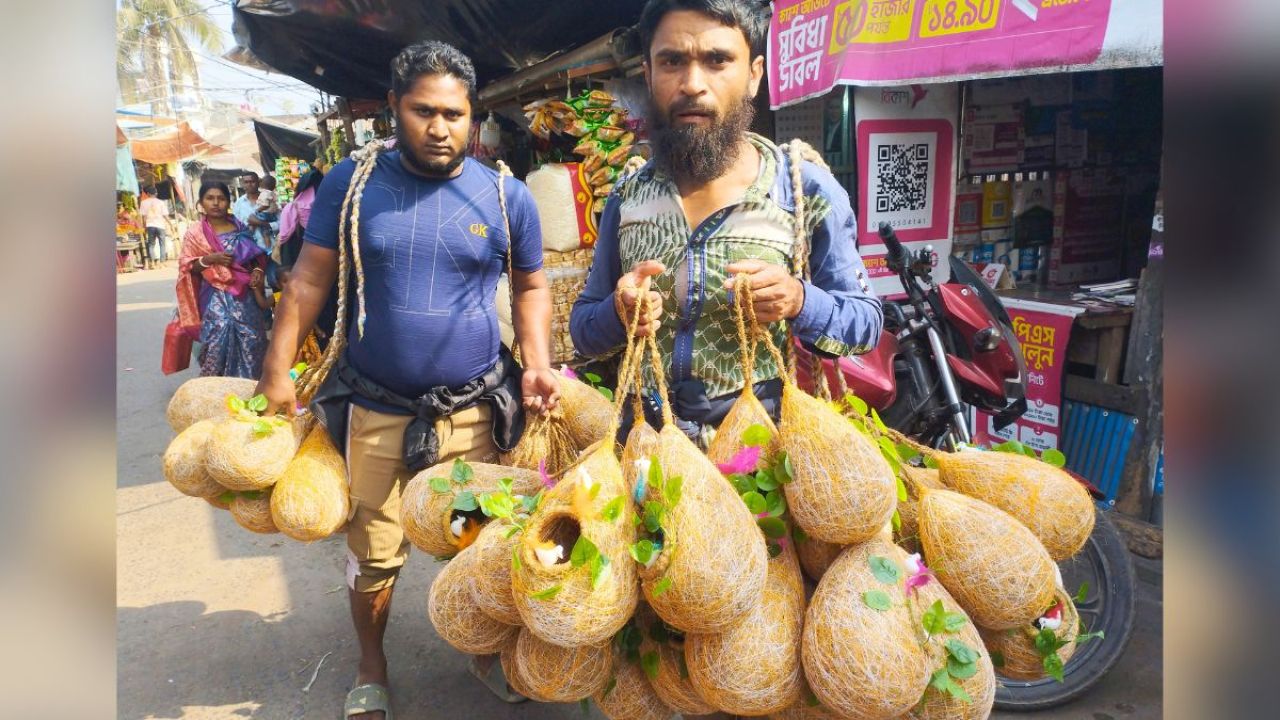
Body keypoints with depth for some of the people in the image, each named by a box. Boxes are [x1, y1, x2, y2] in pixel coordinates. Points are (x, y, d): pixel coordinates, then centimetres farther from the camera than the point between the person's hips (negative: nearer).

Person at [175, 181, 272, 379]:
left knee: (252, 337, -5)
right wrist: (209, 259, -15)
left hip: (244, 293, 3)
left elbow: (254, 256, 17)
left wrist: (258, 271, -3)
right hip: (216, 295, -2)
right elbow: (186, 267, 1)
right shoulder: (195, 232, 2)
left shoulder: (239, 228, 9)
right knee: (219, 333, -17)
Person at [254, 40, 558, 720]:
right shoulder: (350, 182, -3)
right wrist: (277, 370, -3)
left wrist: (537, 361, -6)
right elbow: (309, 279, 2)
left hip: (475, 410, 0)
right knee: (373, 554, 12)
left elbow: (530, 285, 9)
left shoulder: (508, 196, -2)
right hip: (375, 410, 0)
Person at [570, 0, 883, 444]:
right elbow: (581, 329, 8)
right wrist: (617, 314, -14)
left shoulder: (808, 191, -3)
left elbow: (867, 323, 1)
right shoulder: (626, 197, 4)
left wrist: (800, 301, -19)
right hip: (644, 439, 3)